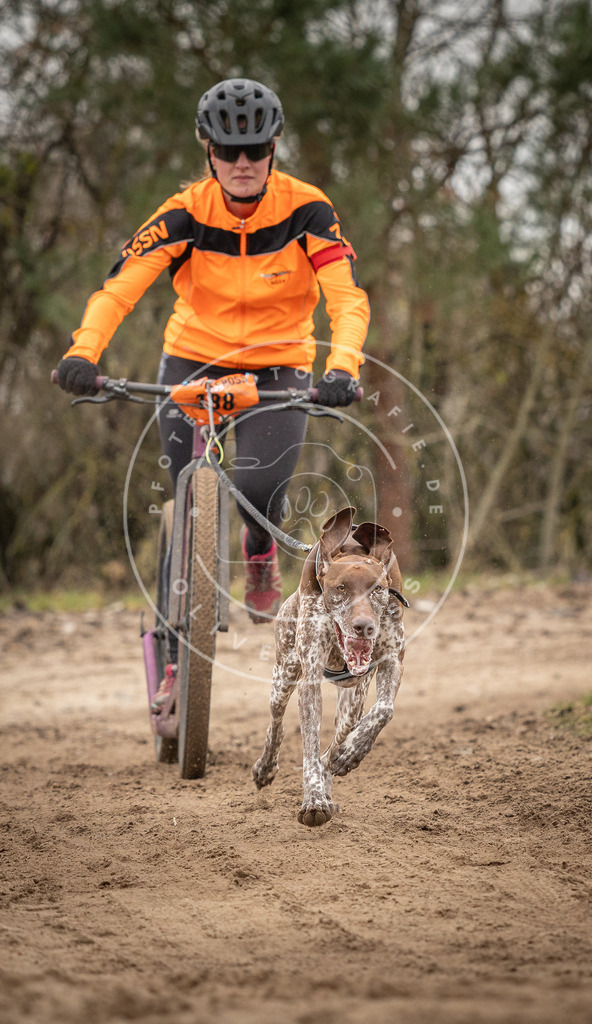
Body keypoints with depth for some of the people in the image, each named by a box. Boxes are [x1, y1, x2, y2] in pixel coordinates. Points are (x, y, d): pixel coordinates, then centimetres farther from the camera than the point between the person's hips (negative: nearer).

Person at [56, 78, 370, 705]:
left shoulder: (305, 210, -15)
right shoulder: (187, 214, -14)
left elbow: (347, 298, -23)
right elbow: (119, 287, -23)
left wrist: (343, 368, -42)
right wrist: (82, 352, -40)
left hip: (277, 368, -1)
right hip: (193, 361, 1)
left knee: (259, 487, -24)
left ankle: (260, 552, 14)